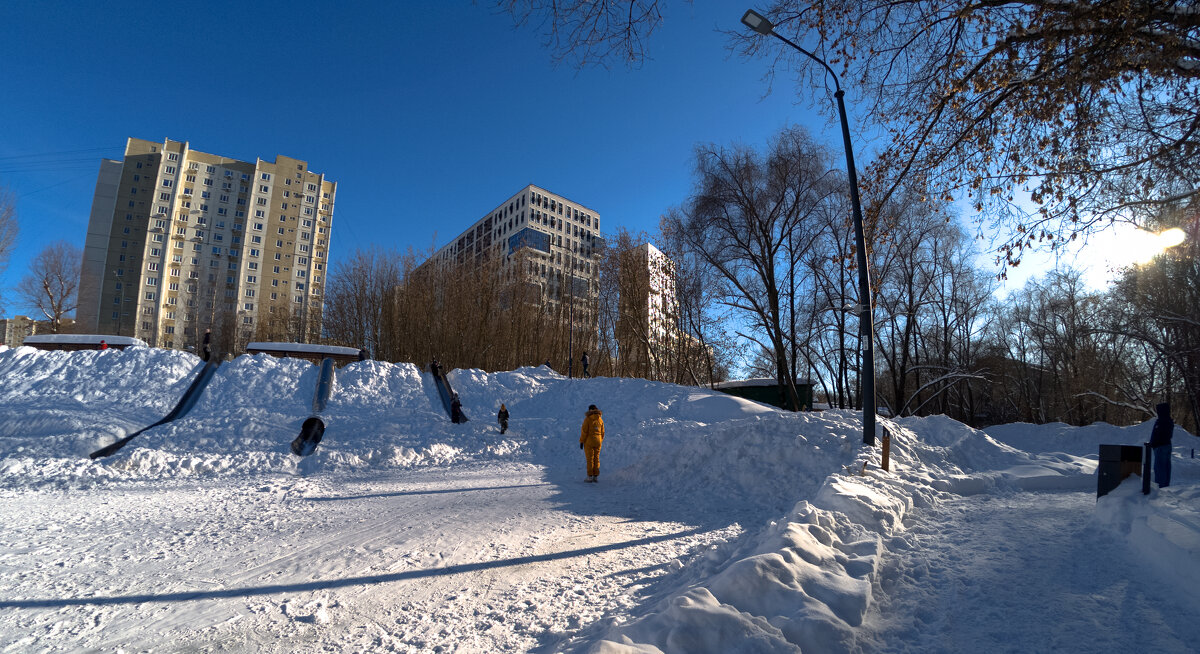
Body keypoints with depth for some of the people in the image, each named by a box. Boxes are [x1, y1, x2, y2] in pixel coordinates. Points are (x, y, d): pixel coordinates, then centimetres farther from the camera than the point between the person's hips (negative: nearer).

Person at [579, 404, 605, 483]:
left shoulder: (587, 419, -11)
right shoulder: (600, 419, 5)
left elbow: (584, 431, -13)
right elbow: (602, 432, 9)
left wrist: (581, 441, -6)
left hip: (589, 441, -4)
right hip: (598, 442, 4)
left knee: (590, 459, 0)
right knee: (596, 458, 9)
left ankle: (590, 477, 1)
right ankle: (596, 476, 9)